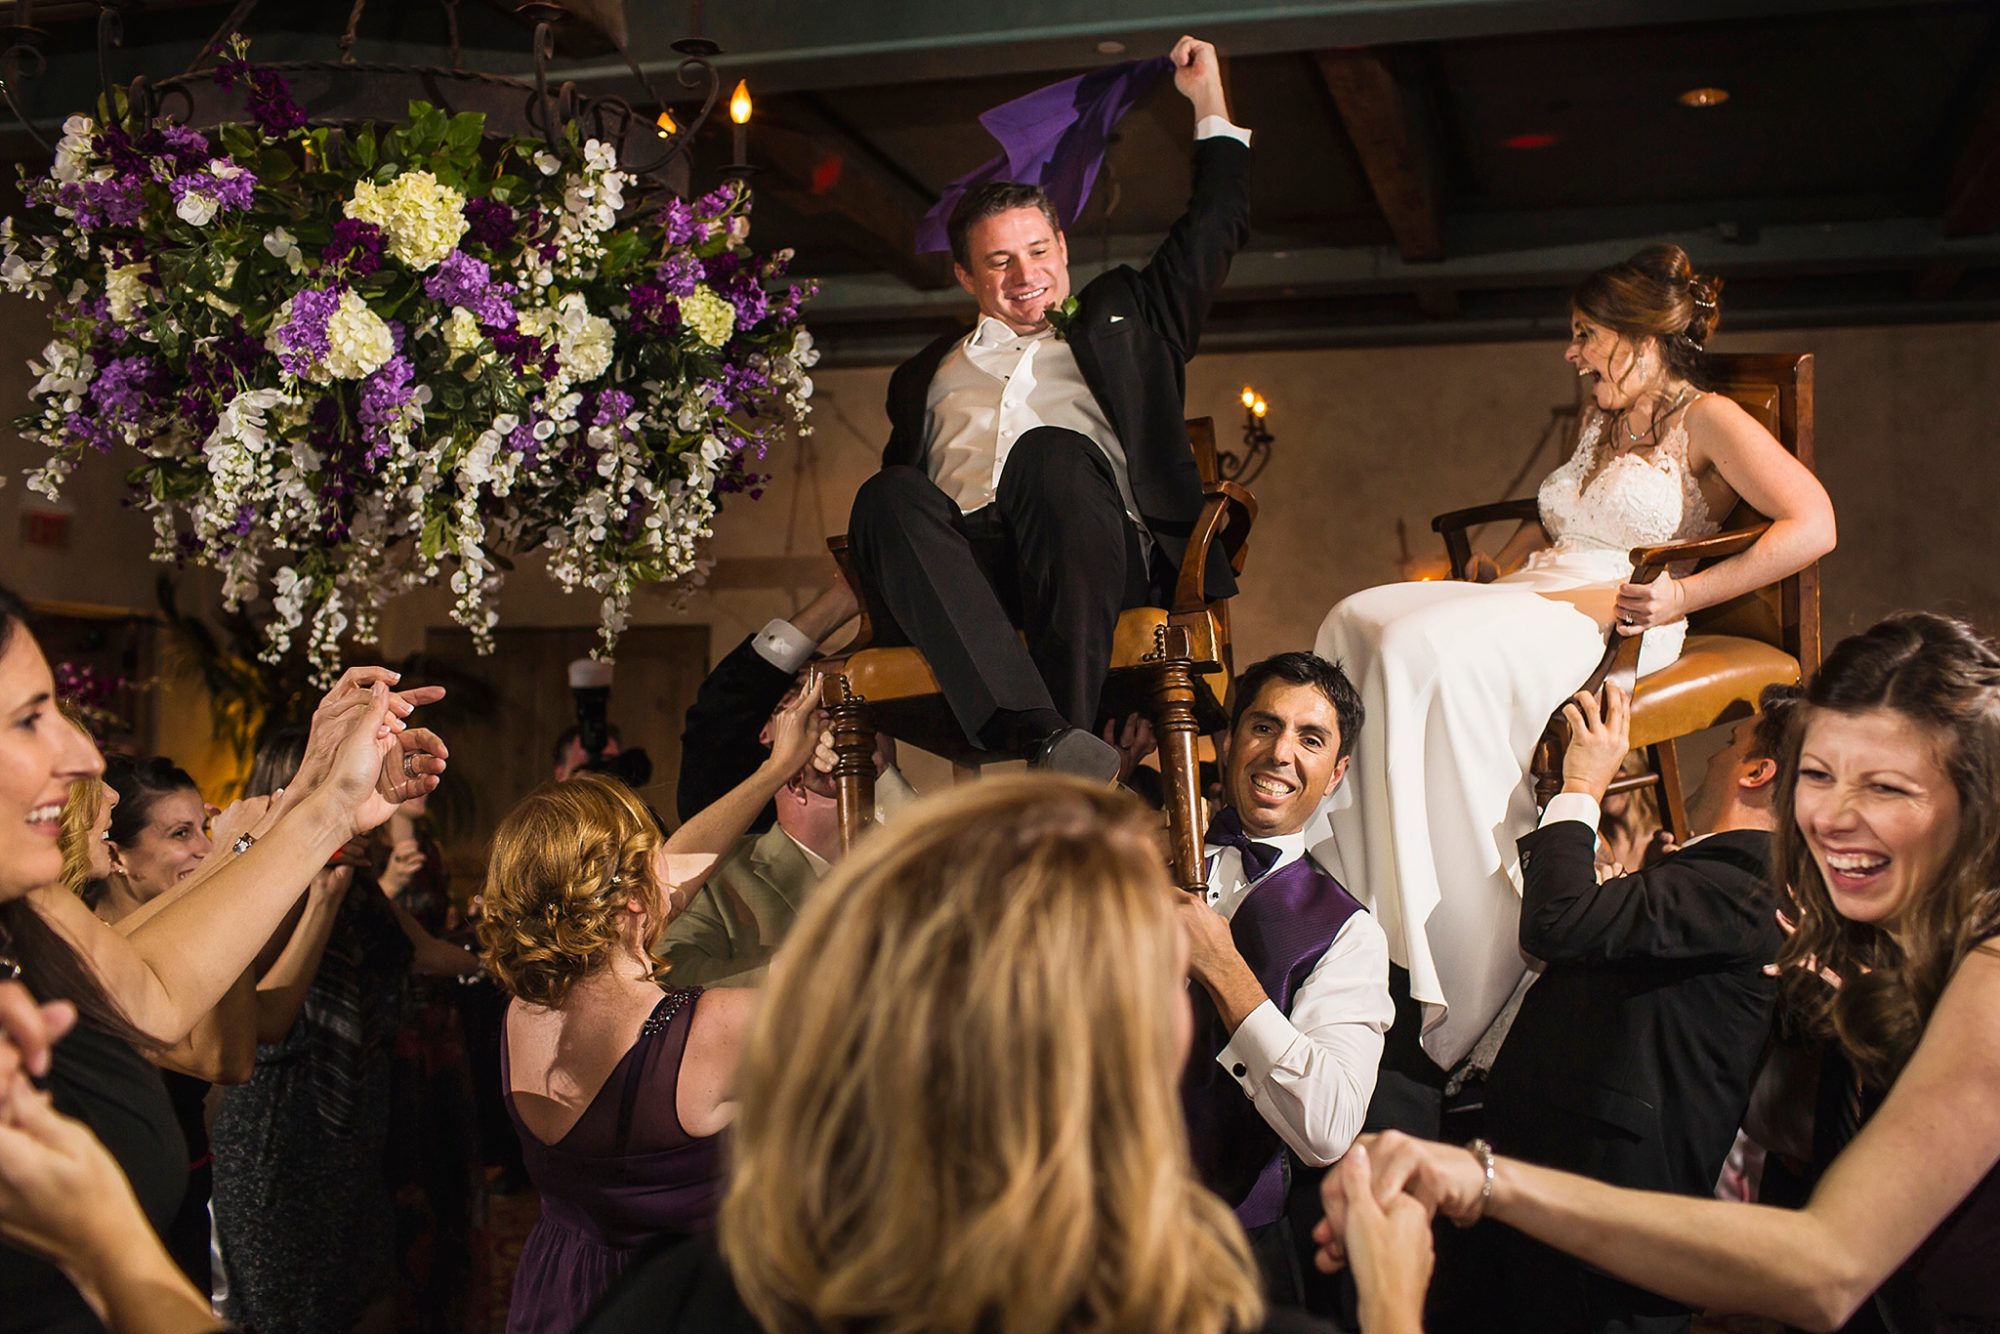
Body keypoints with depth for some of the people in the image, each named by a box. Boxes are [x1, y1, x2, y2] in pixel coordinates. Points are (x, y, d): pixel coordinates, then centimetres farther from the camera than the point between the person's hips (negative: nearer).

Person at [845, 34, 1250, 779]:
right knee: (886, 496, -33)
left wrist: (1209, 103, 37)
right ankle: (1042, 740, -49)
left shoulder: (1119, 323, 33)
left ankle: (1071, 730, -48)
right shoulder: (927, 375, 35)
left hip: (1094, 560, -1)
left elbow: (1217, 226, 36)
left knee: (1053, 453, -34)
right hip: (959, 565, 1)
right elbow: (900, 476, 25)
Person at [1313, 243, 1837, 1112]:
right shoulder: (1601, 420, 26)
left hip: (1612, 624, -8)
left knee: (1428, 650, -34)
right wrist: (1504, 561, 18)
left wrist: (1681, 597, -16)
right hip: (1533, 597, 8)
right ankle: (1345, 900, -24)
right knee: (1360, 622, -18)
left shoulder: (1707, 421, 1)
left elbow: (1812, 526, -11)